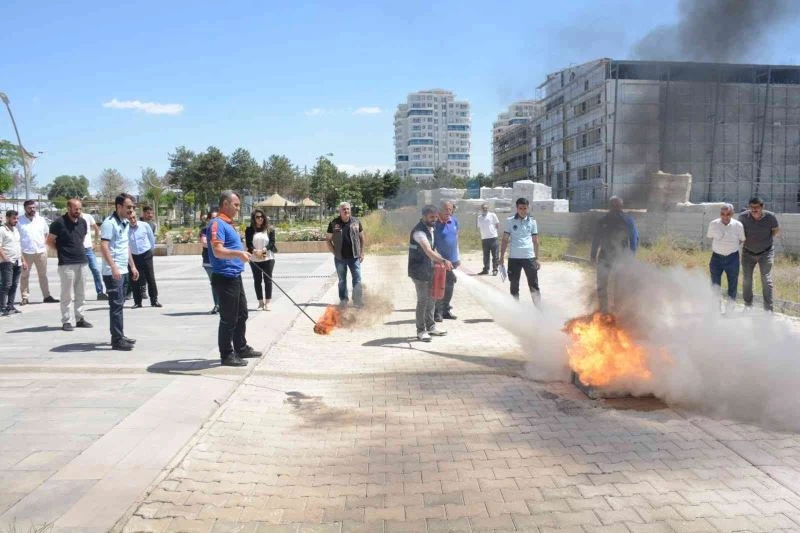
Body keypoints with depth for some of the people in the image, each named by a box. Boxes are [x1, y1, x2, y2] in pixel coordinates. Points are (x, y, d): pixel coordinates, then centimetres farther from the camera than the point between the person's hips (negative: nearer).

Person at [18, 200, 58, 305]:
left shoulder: (41, 219, 8)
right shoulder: (19, 220, -1)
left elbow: (47, 234, 18)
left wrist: (45, 244, 5)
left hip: (41, 251, 3)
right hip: (26, 252, -3)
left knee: (43, 275, 8)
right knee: (25, 275, 3)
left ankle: (47, 296, 11)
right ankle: (24, 297, 9)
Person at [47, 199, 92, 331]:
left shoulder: (82, 222, 7)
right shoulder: (59, 222, -10)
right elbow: (50, 241, -4)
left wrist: (78, 249, 11)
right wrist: (62, 251, -2)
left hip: (81, 262, 6)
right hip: (66, 263, -6)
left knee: (81, 294, 11)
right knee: (67, 294, -2)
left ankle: (80, 319, 20)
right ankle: (66, 321, 7)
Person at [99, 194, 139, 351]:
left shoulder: (125, 223, 15)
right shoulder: (110, 223, -13)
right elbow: (104, 246, -21)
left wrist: (132, 266, 21)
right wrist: (114, 267, -28)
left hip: (123, 271, 9)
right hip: (113, 272, -9)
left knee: (119, 304, 14)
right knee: (116, 305, -7)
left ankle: (120, 335, 23)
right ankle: (117, 340, -4)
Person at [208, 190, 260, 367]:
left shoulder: (228, 224, 16)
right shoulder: (217, 223, -15)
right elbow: (218, 251, -28)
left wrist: (248, 254, 34)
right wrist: (239, 253, -41)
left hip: (235, 277, 10)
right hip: (224, 278, -10)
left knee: (242, 314, 18)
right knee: (228, 318, -1)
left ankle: (241, 348, 31)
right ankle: (227, 355, 9)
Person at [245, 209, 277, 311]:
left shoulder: (270, 229, 3)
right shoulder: (249, 230, 4)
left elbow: (272, 242, -4)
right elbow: (248, 243, -3)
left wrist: (263, 250, -18)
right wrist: (255, 251, -19)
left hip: (268, 258, -1)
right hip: (254, 259, 1)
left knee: (267, 279, -3)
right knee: (257, 280, 6)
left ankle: (268, 302, 1)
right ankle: (260, 301, 14)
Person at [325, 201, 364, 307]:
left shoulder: (356, 222, 2)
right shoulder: (334, 223, -1)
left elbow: (361, 238, 8)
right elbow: (328, 239, 4)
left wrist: (362, 253, 3)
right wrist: (334, 252, -3)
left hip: (354, 257, 0)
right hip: (340, 258, 0)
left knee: (357, 279, -2)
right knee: (342, 280, 10)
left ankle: (358, 301, 6)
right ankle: (343, 300, 22)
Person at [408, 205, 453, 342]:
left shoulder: (430, 229, 8)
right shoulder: (419, 231, -22)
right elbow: (428, 251, -36)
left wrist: (439, 260, 6)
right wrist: (443, 260, -49)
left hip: (429, 269, 9)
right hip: (419, 271, -9)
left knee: (431, 298, 15)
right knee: (422, 300, -4)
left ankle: (431, 326, 27)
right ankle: (421, 331, 7)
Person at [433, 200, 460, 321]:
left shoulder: (454, 220, 6)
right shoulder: (435, 223, -14)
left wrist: (457, 258, 17)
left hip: (452, 260, 7)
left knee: (450, 286, 14)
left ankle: (446, 310, 25)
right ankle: (438, 312, 5)